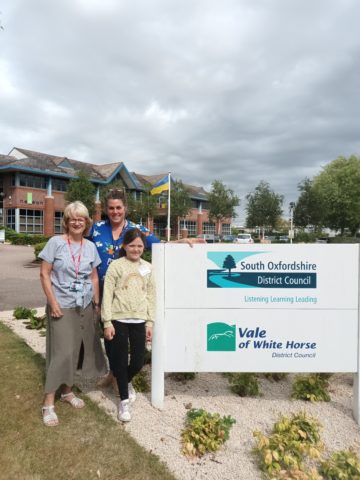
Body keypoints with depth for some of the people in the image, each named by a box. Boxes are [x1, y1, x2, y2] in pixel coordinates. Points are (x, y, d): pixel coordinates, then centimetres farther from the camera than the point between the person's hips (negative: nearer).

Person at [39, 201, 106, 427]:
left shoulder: (91, 246, 3)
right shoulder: (56, 242, -9)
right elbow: (44, 274, -9)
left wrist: (97, 303, 7)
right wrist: (53, 303, -14)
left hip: (85, 306, 4)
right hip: (62, 306, -4)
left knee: (75, 350, 13)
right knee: (62, 352, -2)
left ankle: (68, 391, 33)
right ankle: (49, 403, 15)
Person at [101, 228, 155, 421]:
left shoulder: (147, 267, 7)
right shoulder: (116, 265, -4)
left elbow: (151, 296, 9)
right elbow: (107, 294, -5)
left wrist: (149, 322, 5)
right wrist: (107, 322, -9)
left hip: (139, 320, 3)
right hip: (119, 320, -3)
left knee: (138, 361, 7)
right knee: (120, 360, 7)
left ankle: (127, 381, 41)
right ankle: (124, 400, 26)